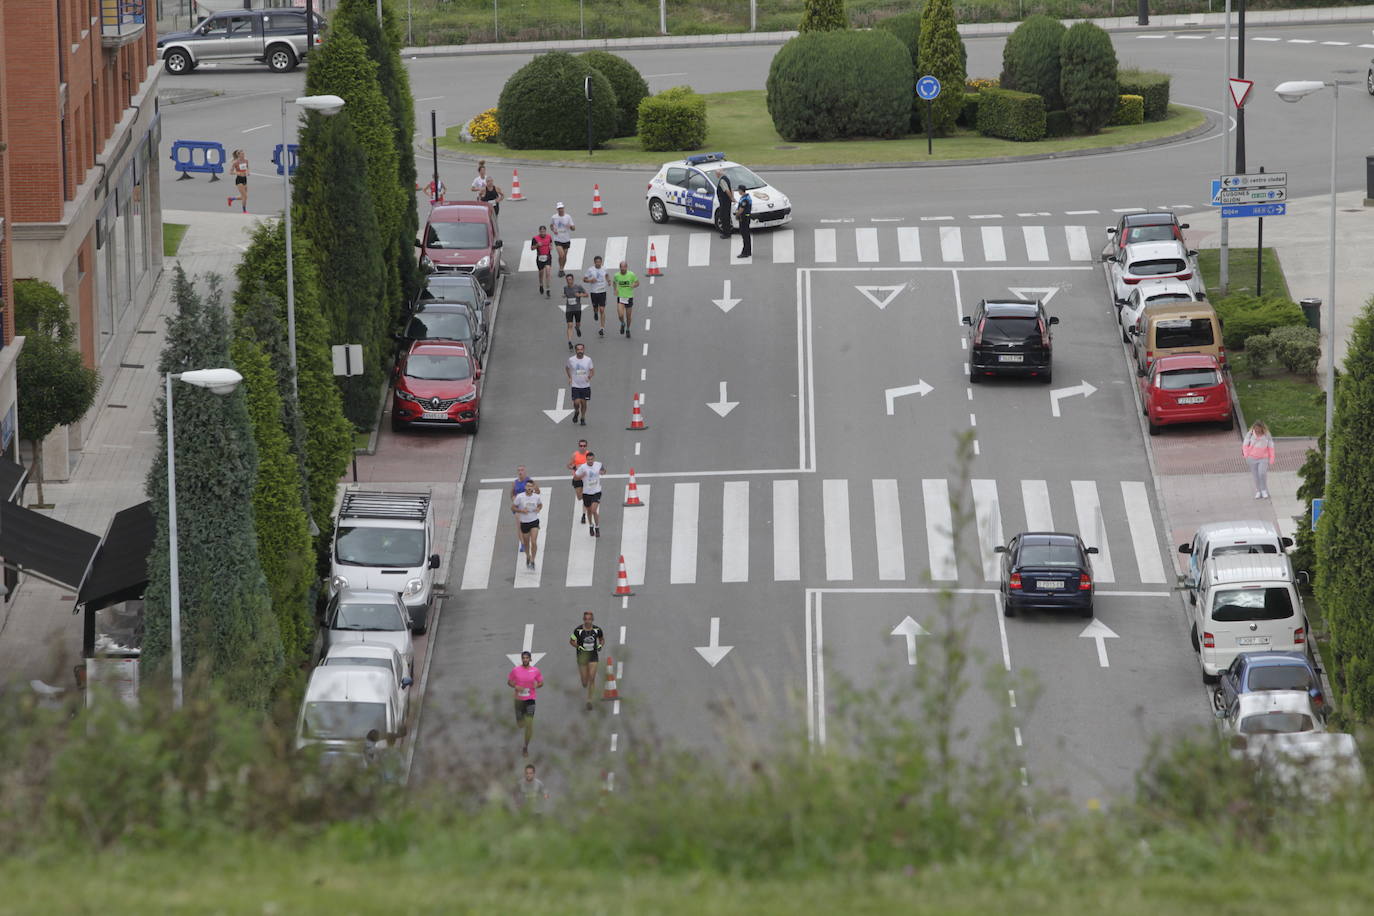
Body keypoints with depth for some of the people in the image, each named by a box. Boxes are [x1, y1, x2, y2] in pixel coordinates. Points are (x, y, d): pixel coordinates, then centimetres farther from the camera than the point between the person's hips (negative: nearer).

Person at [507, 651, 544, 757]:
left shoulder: (535, 671, -3)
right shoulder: (515, 670, -4)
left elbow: (541, 682, 7)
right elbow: (509, 682, 5)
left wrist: (537, 685, -17)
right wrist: (515, 686, -17)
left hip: (530, 700, -1)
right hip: (519, 700, 1)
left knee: (529, 724, -10)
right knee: (520, 725, 9)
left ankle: (526, 747, 3)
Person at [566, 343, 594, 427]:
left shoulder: (588, 359, -6)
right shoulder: (571, 360, -6)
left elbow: (592, 371, 3)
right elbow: (567, 368, 13)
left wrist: (590, 377, -17)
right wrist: (569, 377, 1)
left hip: (585, 385, 1)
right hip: (575, 385, -1)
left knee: (583, 402, 7)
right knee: (576, 402, -11)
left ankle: (583, 419, 27)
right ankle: (576, 412, 23)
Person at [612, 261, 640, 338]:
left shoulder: (631, 274, -9)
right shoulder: (616, 275, -5)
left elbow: (637, 283, 1)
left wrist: (633, 286, -21)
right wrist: (615, 289, -2)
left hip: (629, 297, 0)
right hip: (620, 297, 0)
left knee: (628, 316, 10)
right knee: (620, 315, -15)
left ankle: (628, 330, 34)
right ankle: (622, 324, 19)